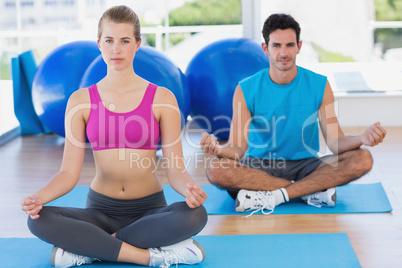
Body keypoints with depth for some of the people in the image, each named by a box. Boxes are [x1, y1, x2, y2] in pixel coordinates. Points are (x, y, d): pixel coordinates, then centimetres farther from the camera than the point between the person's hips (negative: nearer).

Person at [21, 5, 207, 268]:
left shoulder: (162, 99, -3)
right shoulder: (81, 101, 1)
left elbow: (176, 170, -7)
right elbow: (69, 172, -4)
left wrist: (189, 189, -30)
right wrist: (40, 197, -25)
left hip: (149, 208, 0)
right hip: (100, 209, 1)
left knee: (195, 215, -33)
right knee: (39, 220, -27)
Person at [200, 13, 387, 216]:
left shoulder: (320, 86, -5)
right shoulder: (246, 90, -8)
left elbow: (335, 142, -9)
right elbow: (238, 148, -14)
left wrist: (362, 139, -32)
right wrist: (220, 149, -39)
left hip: (305, 165, 1)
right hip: (259, 166, 0)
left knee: (363, 160, -24)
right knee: (215, 170, -33)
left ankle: (274, 196, -24)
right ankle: (315, 189, -23)